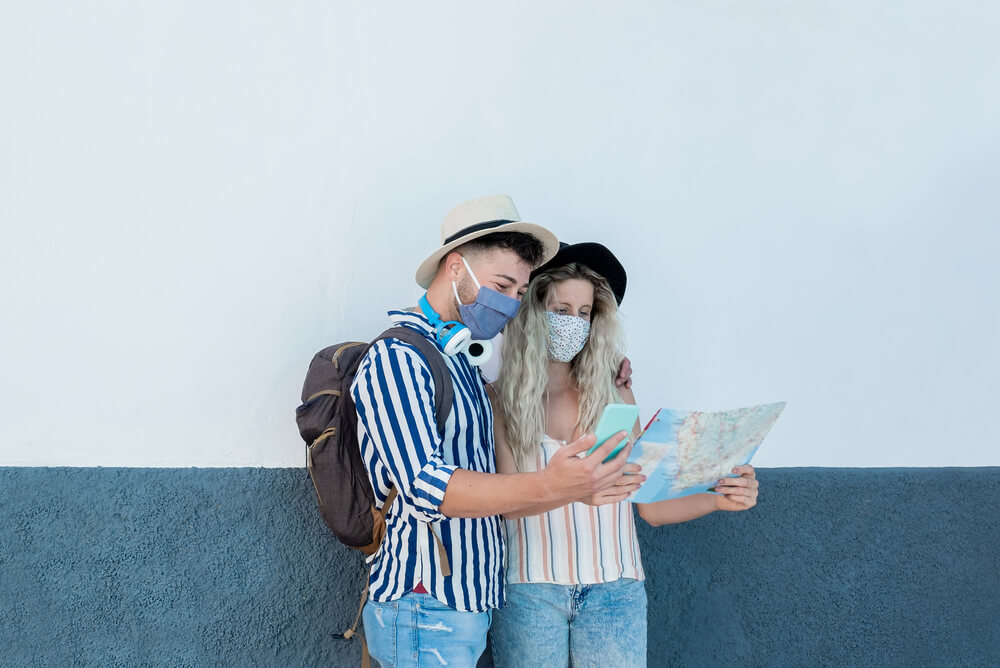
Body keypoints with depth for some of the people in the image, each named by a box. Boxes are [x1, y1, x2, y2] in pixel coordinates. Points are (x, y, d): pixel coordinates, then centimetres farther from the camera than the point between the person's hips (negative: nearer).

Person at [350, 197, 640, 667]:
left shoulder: (458, 360, 16)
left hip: (466, 603, 9)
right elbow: (425, 486, -26)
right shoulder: (396, 356, -15)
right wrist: (547, 487, -39)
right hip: (425, 609, -9)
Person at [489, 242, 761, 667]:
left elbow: (652, 507, 6)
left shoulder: (615, 396, 7)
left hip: (614, 591, 2)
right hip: (531, 591, -2)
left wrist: (717, 499, -10)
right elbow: (506, 502, -12)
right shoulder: (498, 402, 0)